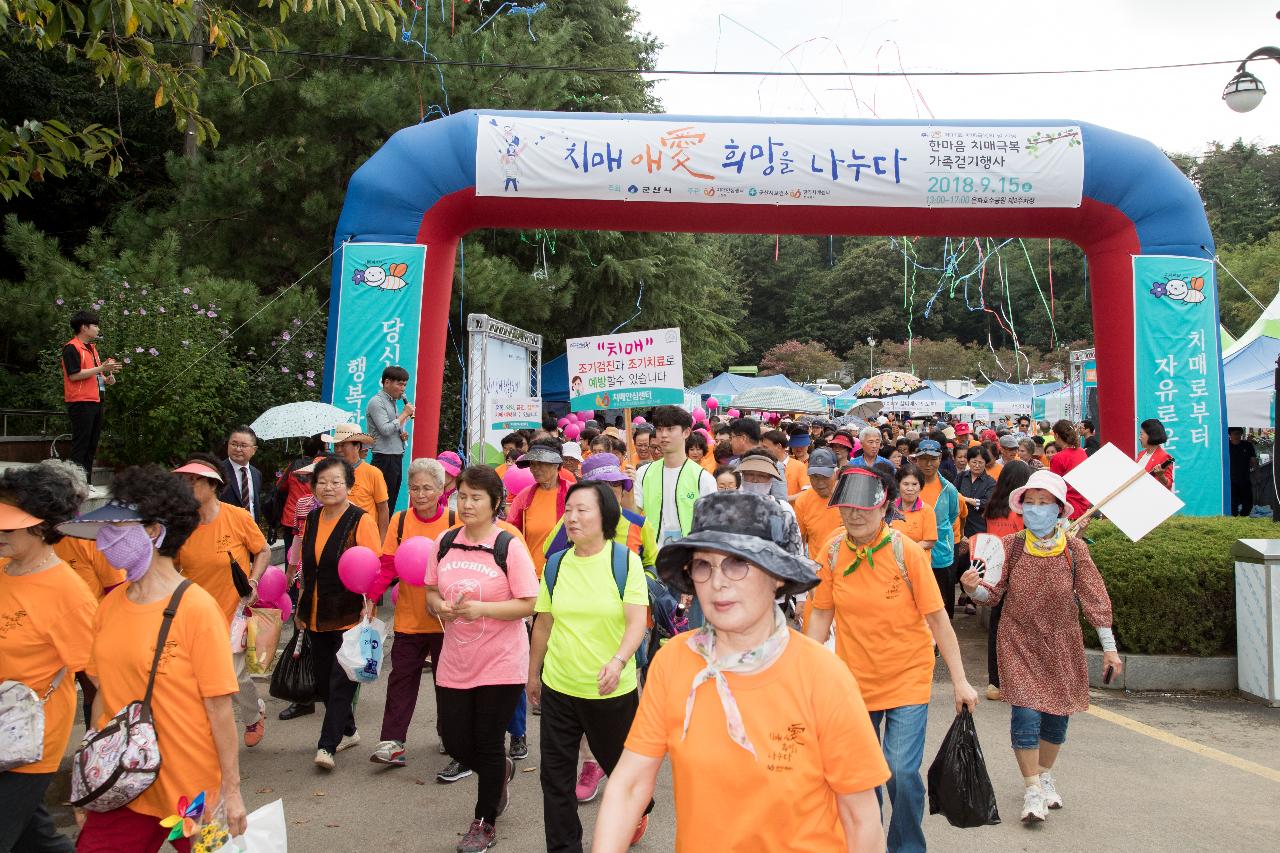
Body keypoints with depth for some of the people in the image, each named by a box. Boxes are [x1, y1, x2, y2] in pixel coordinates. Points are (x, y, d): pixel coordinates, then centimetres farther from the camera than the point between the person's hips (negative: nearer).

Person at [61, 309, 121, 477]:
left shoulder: (92, 348, 20)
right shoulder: (72, 348, -9)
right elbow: (74, 375, -18)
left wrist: (106, 379, 8)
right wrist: (101, 368, -19)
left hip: (95, 402, 9)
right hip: (81, 403, -9)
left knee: (92, 445, 11)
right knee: (80, 445, -7)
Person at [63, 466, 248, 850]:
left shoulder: (195, 608, -16)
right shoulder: (110, 605, 1)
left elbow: (219, 707, -14)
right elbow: (104, 692, 10)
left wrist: (231, 789, -11)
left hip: (191, 791, -5)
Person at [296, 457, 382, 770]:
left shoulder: (361, 521, -11)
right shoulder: (313, 519, 9)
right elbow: (308, 570, 18)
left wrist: (369, 605, -22)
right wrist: (301, 608, 20)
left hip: (350, 615, -7)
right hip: (317, 615, 7)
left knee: (341, 680, -5)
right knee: (323, 679, 13)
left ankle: (327, 745, 2)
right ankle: (347, 731, 30)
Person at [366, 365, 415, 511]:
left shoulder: (393, 402, 17)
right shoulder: (376, 402, -9)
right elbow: (386, 429, -21)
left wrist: (403, 434, 5)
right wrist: (404, 414, -11)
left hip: (397, 459, 9)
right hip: (385, 459, -9)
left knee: (391, 503, 9)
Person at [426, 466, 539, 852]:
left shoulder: (509, 546, -13)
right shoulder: (445, 542, 2)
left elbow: (528, 604, -13)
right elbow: (431, 591, 11)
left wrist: (481, 608, -25)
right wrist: (440, 606, -12)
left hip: (499, 664, -5)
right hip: (454, 662, 5)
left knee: (489, 746, 6)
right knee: (456, 744, 11)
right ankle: (501, 771, 44)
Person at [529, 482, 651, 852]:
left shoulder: (625, 561, -10)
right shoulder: (556, 564, 0)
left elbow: (637, 621, -16)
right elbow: (543, 624, 9)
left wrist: (618, 661, -32)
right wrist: (534, 675, 15)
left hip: (612, 689, -2)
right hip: (558, 687, 3)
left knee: (619, 762, 19)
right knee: (556, 775, 6)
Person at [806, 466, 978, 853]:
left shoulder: (907, 551, -14)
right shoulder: (834, 552, -6)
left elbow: (937, 616, -10)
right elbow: (821, 615, 2)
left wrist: (960, 680, -10)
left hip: (907, 676, -3)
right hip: (854, 677, 3)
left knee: (901, 770, -11)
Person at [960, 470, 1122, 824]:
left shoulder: (1074, 550, -7)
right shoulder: (1011, 546, -9)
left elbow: (1095, 599, -2)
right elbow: (992, 594, -6)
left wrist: (1109, 647, -2)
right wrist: (974, 587, -29)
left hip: (1061, 643, 2)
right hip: (1019, 642, -2)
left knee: (1057, 714, 11)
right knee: (1025, 713, -9)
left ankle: (1046, 775, 37)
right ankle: (1032, 789, 7)